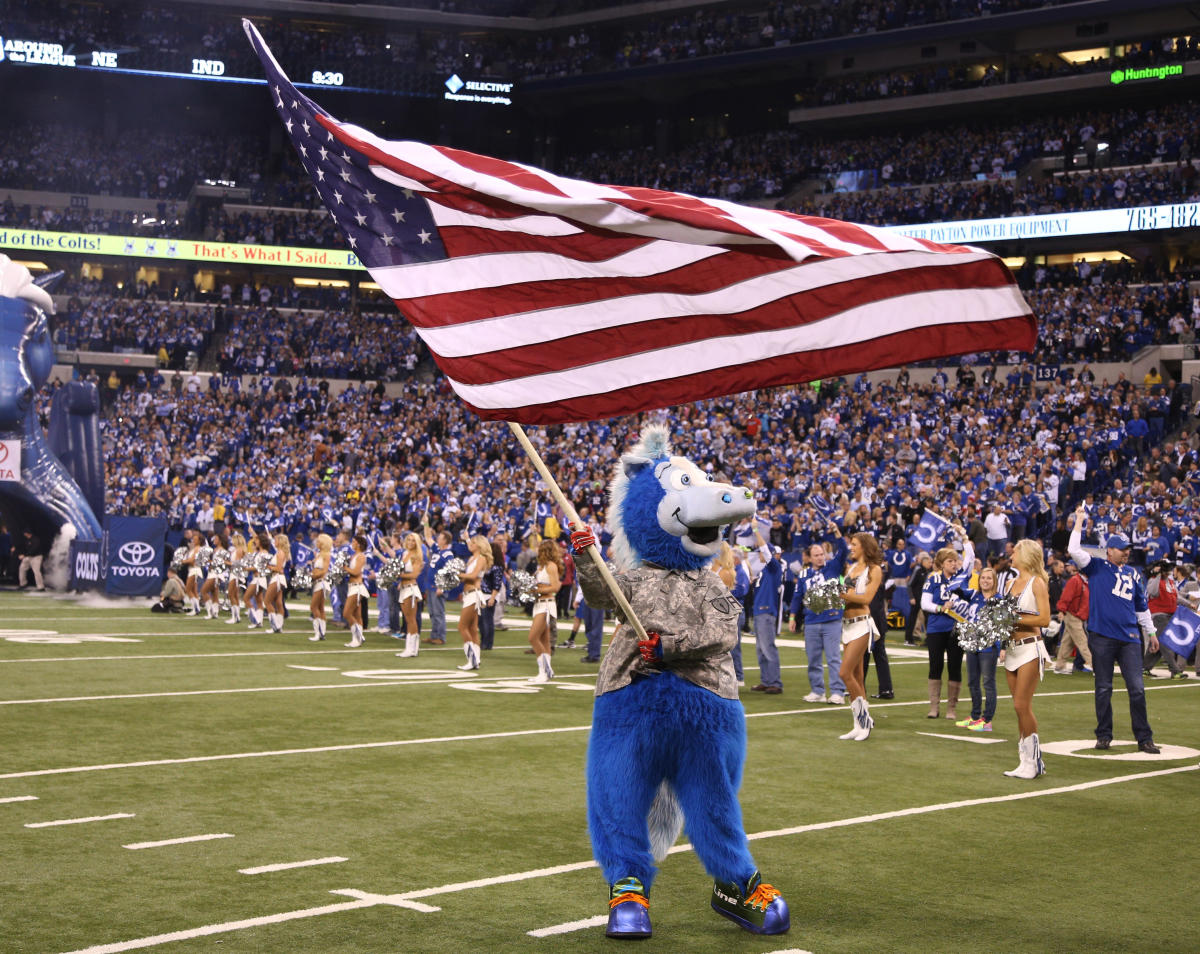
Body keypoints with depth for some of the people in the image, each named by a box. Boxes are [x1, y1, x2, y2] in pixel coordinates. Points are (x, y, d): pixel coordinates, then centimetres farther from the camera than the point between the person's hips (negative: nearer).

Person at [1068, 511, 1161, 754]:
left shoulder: (1133, 574, 16)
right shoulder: (1096, 568, 4)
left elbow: (1142, 605, 24)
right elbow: (1074, 550, -10)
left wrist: (1151, 632, 23)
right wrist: (1080, 521, -6)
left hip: (1129, 638, 3)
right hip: (1102, 637, -3)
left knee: (1137, 688, -2)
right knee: (1103, 689, 4)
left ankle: (1144, 738, 3)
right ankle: (1104, 736, 13)